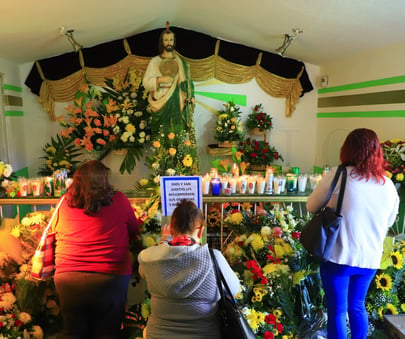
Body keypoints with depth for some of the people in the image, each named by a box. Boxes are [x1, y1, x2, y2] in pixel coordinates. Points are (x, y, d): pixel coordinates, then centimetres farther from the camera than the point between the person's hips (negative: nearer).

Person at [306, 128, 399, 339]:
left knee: (337, 311, 10)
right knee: (357, 306, 23)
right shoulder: (389, 186, 0)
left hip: (338, 256, -4)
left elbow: (311, 207, -2)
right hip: (370, 259, 4)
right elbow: (388, 223, 13)